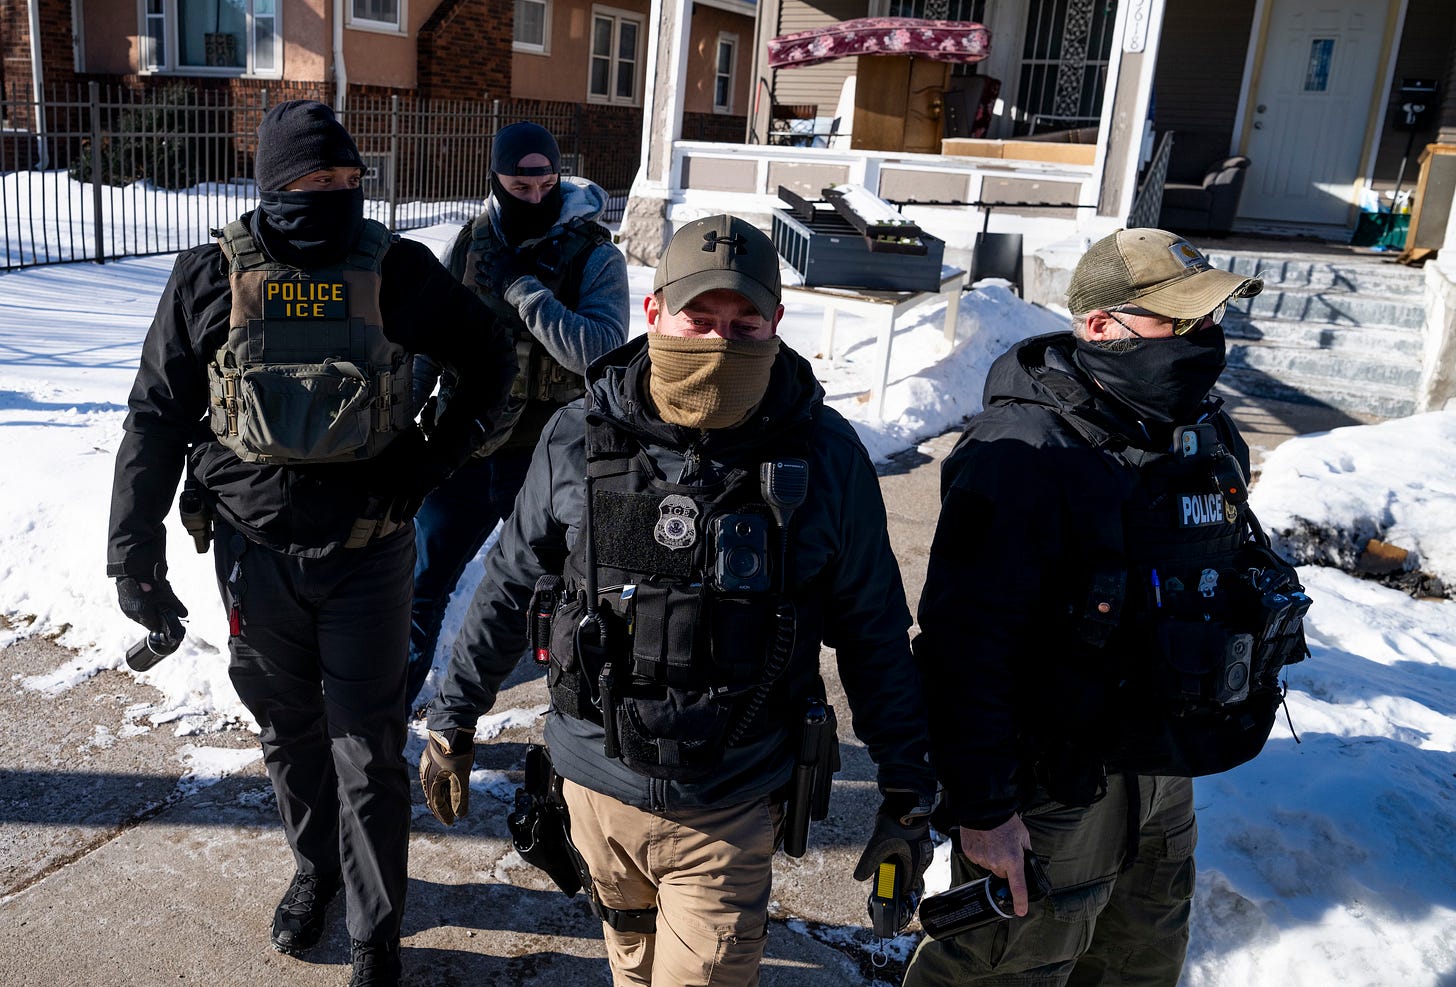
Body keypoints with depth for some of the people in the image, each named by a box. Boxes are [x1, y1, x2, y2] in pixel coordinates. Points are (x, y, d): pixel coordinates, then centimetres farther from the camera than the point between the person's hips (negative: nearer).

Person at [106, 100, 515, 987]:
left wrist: (438, 457, -5)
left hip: (368, 554, -1)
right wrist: (135, 551, 1)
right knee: (290, 732, 19)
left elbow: (492, 359, 6)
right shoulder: (212, 279, -3)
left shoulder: (398, 271, -5)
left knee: (370, 753, 5)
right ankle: (315, 868, 44)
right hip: (256, 550, 2)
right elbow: (158, 417, 2)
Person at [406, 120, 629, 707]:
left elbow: (602, 352, -24)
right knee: (421, 588, 12)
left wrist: (519, 288, -23)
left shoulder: (596, 257, -9)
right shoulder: (468, 246, 2)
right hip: (464, 453, 3)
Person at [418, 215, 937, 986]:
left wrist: (907, 791, 1)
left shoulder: (825, 456, -11)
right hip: (597, 785, 3)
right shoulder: (578, 439, -8)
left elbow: (872, 628, -3)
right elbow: (508, 588, 4)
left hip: (728, 812, -2)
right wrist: (452, 721, 11)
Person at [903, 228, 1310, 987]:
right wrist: (980, 805, -23)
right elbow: (965, 645, -26)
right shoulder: (1024, 452, -25)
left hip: (1163, 772, 8)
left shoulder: (1208, 435, 2)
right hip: (1053, 782, -8)